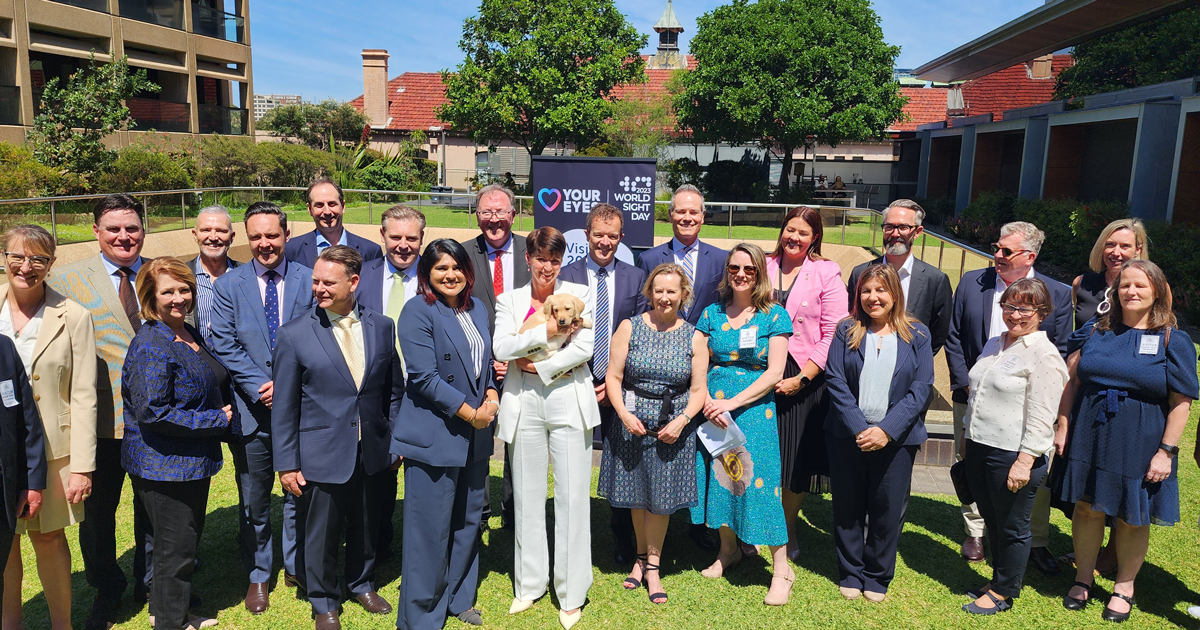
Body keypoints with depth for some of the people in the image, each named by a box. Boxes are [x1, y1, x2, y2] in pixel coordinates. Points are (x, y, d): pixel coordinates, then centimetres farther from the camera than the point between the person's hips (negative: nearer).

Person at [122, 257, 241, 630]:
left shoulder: (190, 334, 7)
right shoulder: (151, 346, -21)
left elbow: (215, 387, 21)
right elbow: (153, 413, -26)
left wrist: (224, 416, 4)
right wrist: (217, 420, -20)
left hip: (193, 462, 9)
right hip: (165, 466, -9)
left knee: (188, 540, 22)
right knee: (175, 548, 6)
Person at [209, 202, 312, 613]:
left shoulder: (309, 281, 0)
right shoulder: (229, 285, 1)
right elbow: (224, 345, -4)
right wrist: (259, 386, -14)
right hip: (251, 407, 0)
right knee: (253, 498, 12)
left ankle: (296, 567, 31)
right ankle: (258, 575, 30)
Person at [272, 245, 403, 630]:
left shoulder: (382, 327, -1)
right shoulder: (294, 335, -8)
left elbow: (393, 389, 7)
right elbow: (284, 407, -5)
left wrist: (397, 440, 6)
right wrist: (286, 464, -6)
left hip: (372, 453, 3)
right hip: (322, 454, -2)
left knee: (365, 526, 19)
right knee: (319, 534, 11)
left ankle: (362, 583, 45)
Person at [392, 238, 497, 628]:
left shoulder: (477, 308, 11)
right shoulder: (418, 312, -11)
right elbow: (424, 377, -17)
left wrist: (491, 396, -2)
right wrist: (469, 412, -16)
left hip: (474, 435, 7)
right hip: (433, 435, -7)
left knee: (468, 520, 16)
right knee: (431, 527, 1)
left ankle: (458, 598, 34)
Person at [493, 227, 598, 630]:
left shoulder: (577, 294, 5)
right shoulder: (510, 300, 9)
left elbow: (585, 348, -5)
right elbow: (501, 347, -7)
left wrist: (539, 365, -8)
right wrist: (547, 331, -14)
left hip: (569, 400, -1)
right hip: (524, 404, 2)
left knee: (572, 495, 0)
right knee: (527, 495, 9)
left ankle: (572, 595, 12)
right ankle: (529, 584, 25)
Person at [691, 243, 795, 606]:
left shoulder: (774, 316, -3)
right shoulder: (712, 314, 7)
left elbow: (774, 373, -9)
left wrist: (731, 402, -16)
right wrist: (708, 403, -13)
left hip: (754, 409, -4)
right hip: (713, 408, 4)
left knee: (758, 480, -5)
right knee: (717, 475, 11)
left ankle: (781, 569, 7)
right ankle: (728, 549, 32)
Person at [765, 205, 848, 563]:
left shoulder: (827, 273, -1)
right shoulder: (763, 267, 6)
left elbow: (833, 333, -7)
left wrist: (802, 379, -13)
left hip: (805, 379, -2)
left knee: (798, 460, 8)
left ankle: (789, 532, 27)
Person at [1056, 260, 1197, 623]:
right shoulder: (1098, 331, 4)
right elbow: (1074, 381, 7)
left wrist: (1166, 451, -10)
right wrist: (1063, 426, 3)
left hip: (1139, 444, -2)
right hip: (1090, 436, 2)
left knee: (1132, 518, 9)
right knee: (1087, 507, 10)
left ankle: (1124, 587, 28)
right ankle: (1083, 579, 27)